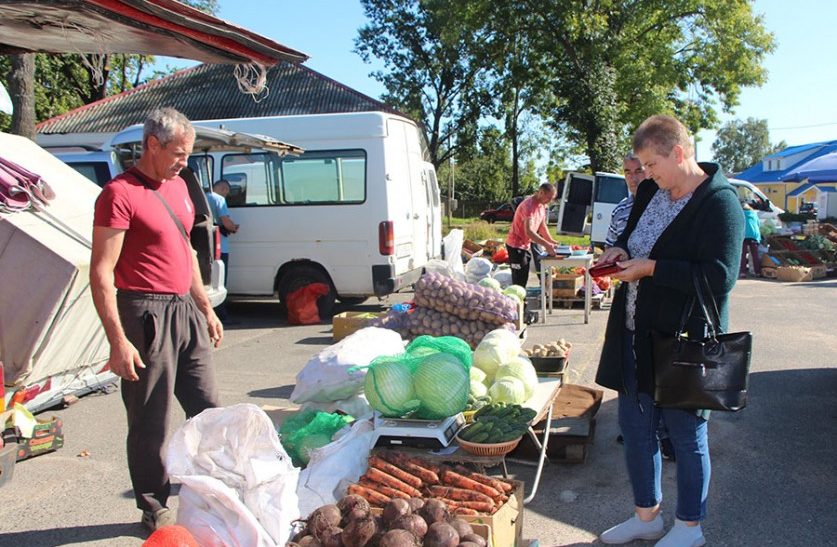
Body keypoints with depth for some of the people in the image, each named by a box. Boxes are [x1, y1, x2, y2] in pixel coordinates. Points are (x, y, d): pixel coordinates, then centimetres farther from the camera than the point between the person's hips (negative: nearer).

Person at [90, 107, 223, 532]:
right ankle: (154, 508, 21)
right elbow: (101, 274, -15)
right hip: (147, 315, -8)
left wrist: (206, 309, 20)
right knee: (150, 420, 5)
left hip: (185, 310, 8)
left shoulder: (177, 185, 14)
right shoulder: (120, 194, -12)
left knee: (207, 407, 14)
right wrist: (118, 341, -20)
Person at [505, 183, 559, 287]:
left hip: (526, 245, 10)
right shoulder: (529, 205, -24)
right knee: (518, 282, -10)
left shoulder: (542, 205, 6)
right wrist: (546, 245, -35)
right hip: (516, 246, -10)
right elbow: (529, 231, -33)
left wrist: (551, 241, 3)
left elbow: (542, 226, 15)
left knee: (524, 279, 13)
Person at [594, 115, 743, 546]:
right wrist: (622, 250, 1)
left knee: (686, 435, 9)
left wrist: (650, 268, -22)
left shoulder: (719, 203, -16)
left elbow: (718, 277, -23)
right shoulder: (650, 191, 7)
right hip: (635, 334, 8)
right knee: (635, 427, 16)